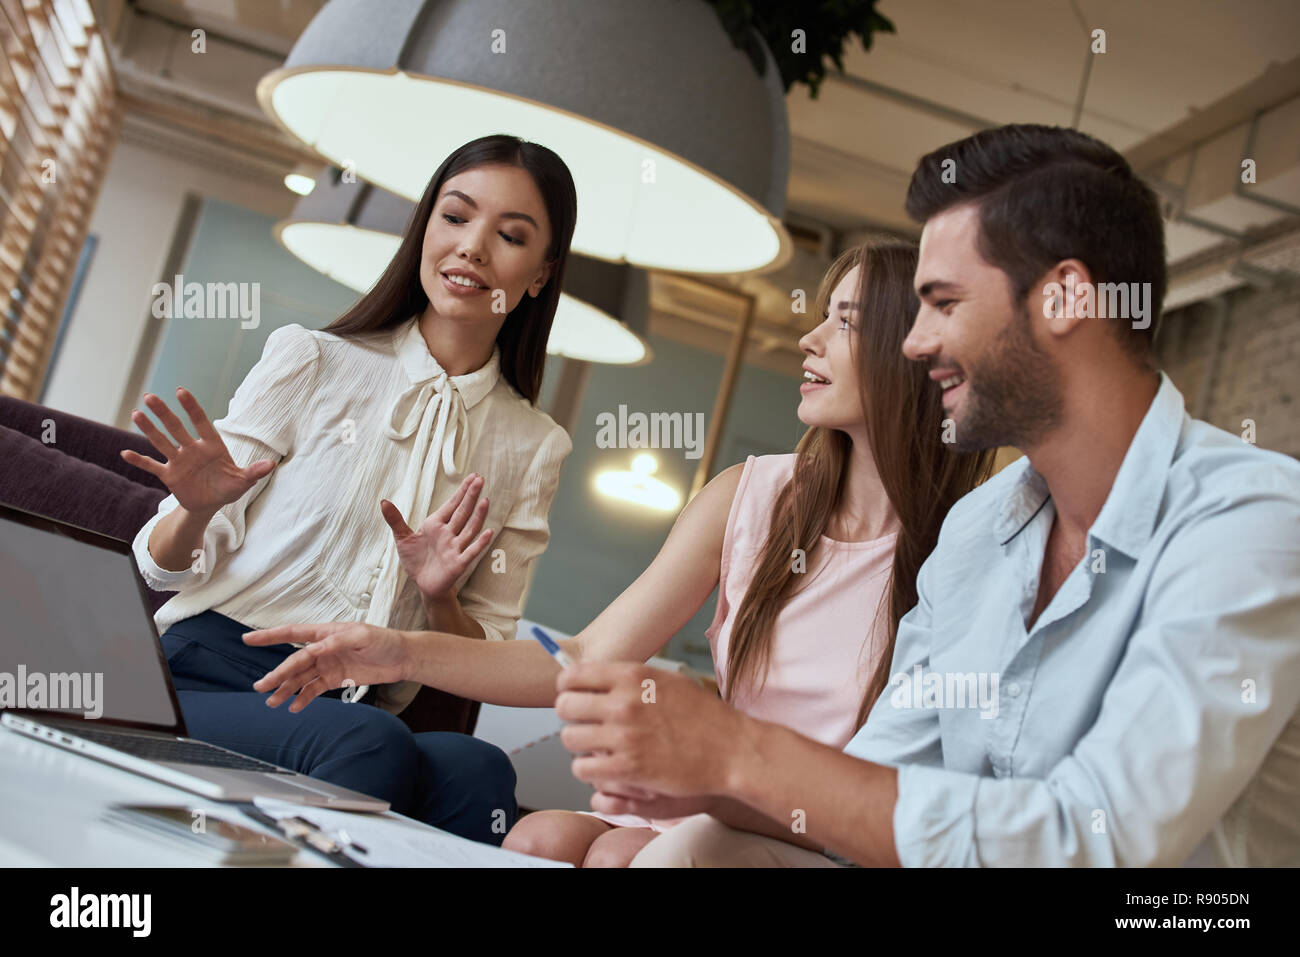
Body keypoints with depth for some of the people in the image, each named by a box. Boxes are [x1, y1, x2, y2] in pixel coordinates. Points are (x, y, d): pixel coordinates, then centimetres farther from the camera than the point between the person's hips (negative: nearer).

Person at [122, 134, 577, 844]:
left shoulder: (532, 447, 12)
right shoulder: (312, 361, 5)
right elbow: (165, 568, 6)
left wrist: (440, 600, -9)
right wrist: (196, 511, -17)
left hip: (362, 714, 2)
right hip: (209, 676, -2)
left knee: (477, 771, -33)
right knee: (369, 746, -35)